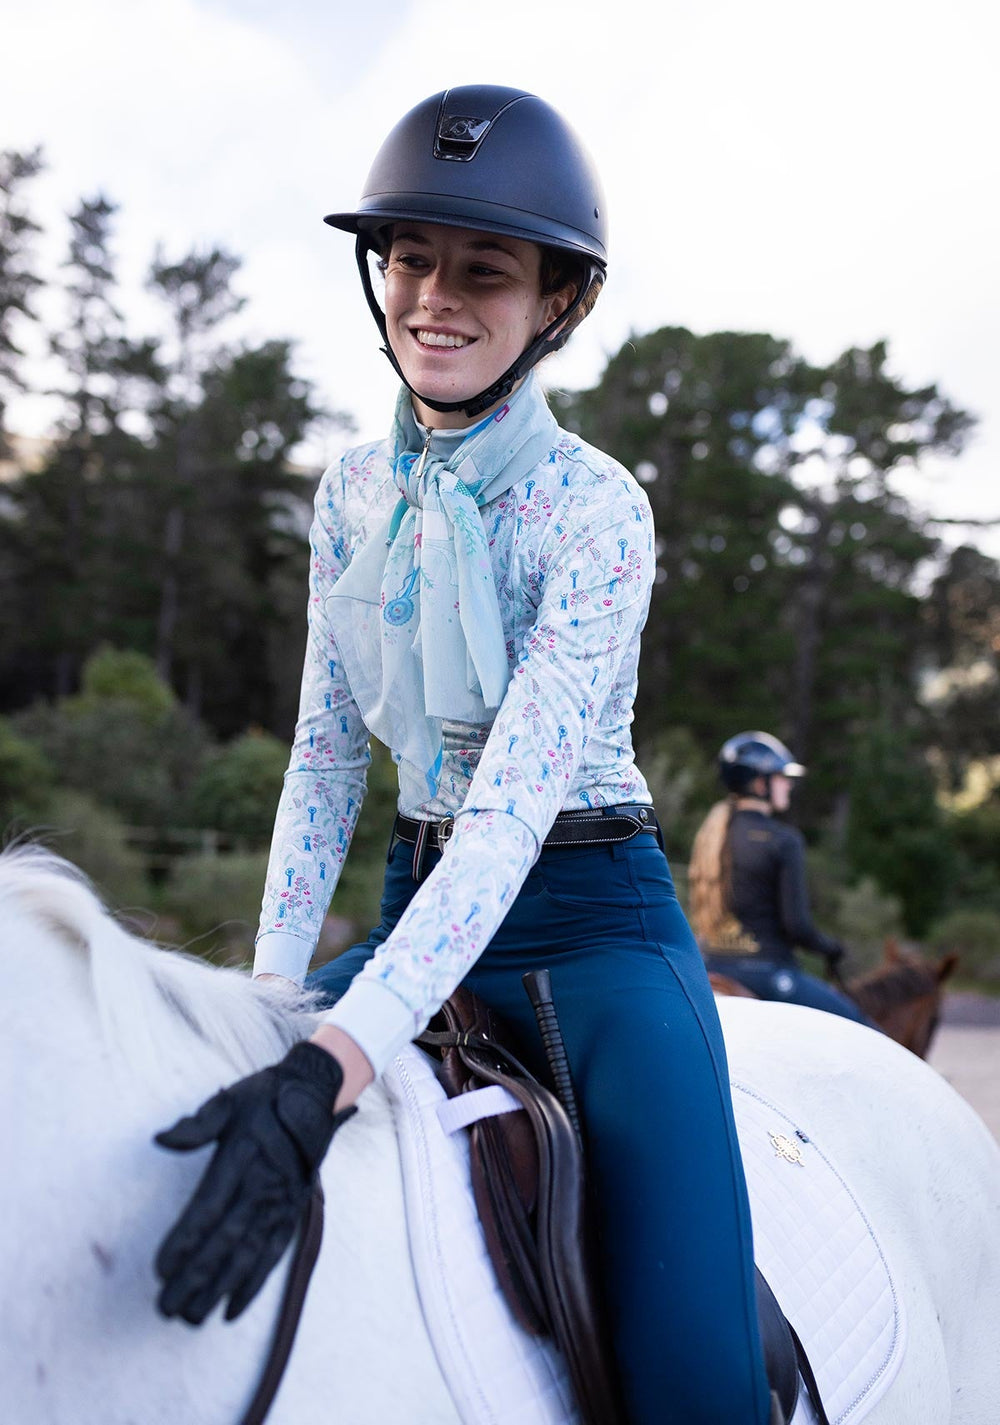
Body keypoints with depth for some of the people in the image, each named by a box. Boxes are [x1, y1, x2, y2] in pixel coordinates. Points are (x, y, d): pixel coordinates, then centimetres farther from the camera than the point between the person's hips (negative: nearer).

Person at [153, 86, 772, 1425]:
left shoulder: (595, 508, -15)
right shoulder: (355, 491, 4)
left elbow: (517, 798, -25)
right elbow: (325, 753, 9)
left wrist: (331, 1063, -36)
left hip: (593, 915, -5)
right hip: (422, 899, 6)